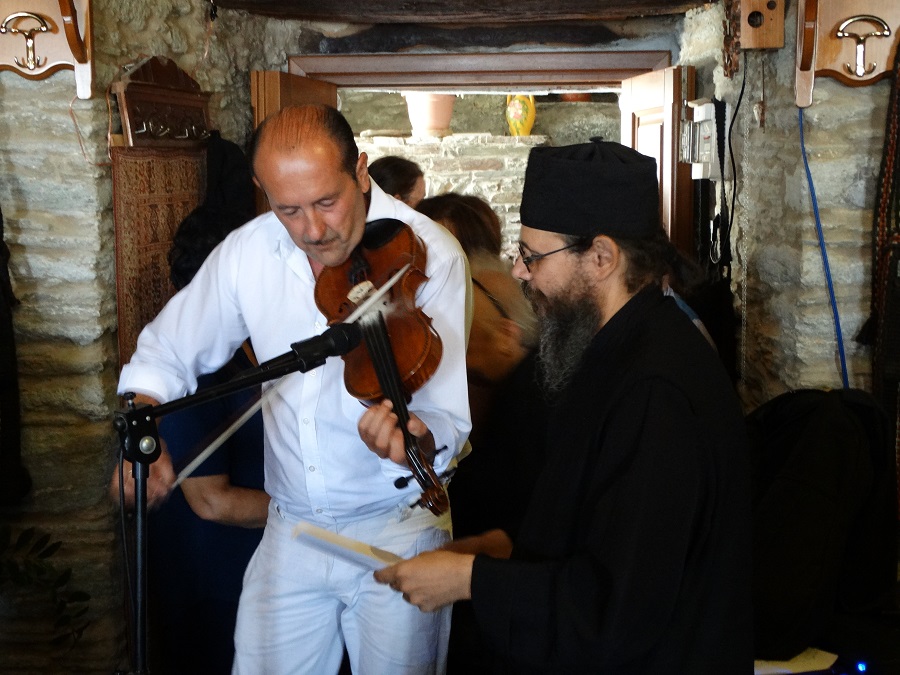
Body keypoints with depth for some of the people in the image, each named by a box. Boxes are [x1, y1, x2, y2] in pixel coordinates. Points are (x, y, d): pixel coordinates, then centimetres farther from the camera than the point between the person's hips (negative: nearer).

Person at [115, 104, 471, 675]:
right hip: (290, 534, 4)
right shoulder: (247, 253, -3)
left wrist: (416, 440, -43)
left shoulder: (428, 254, -15)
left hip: (397, 533, -3)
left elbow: (448, 422, -20)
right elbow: (167, 353, 10)